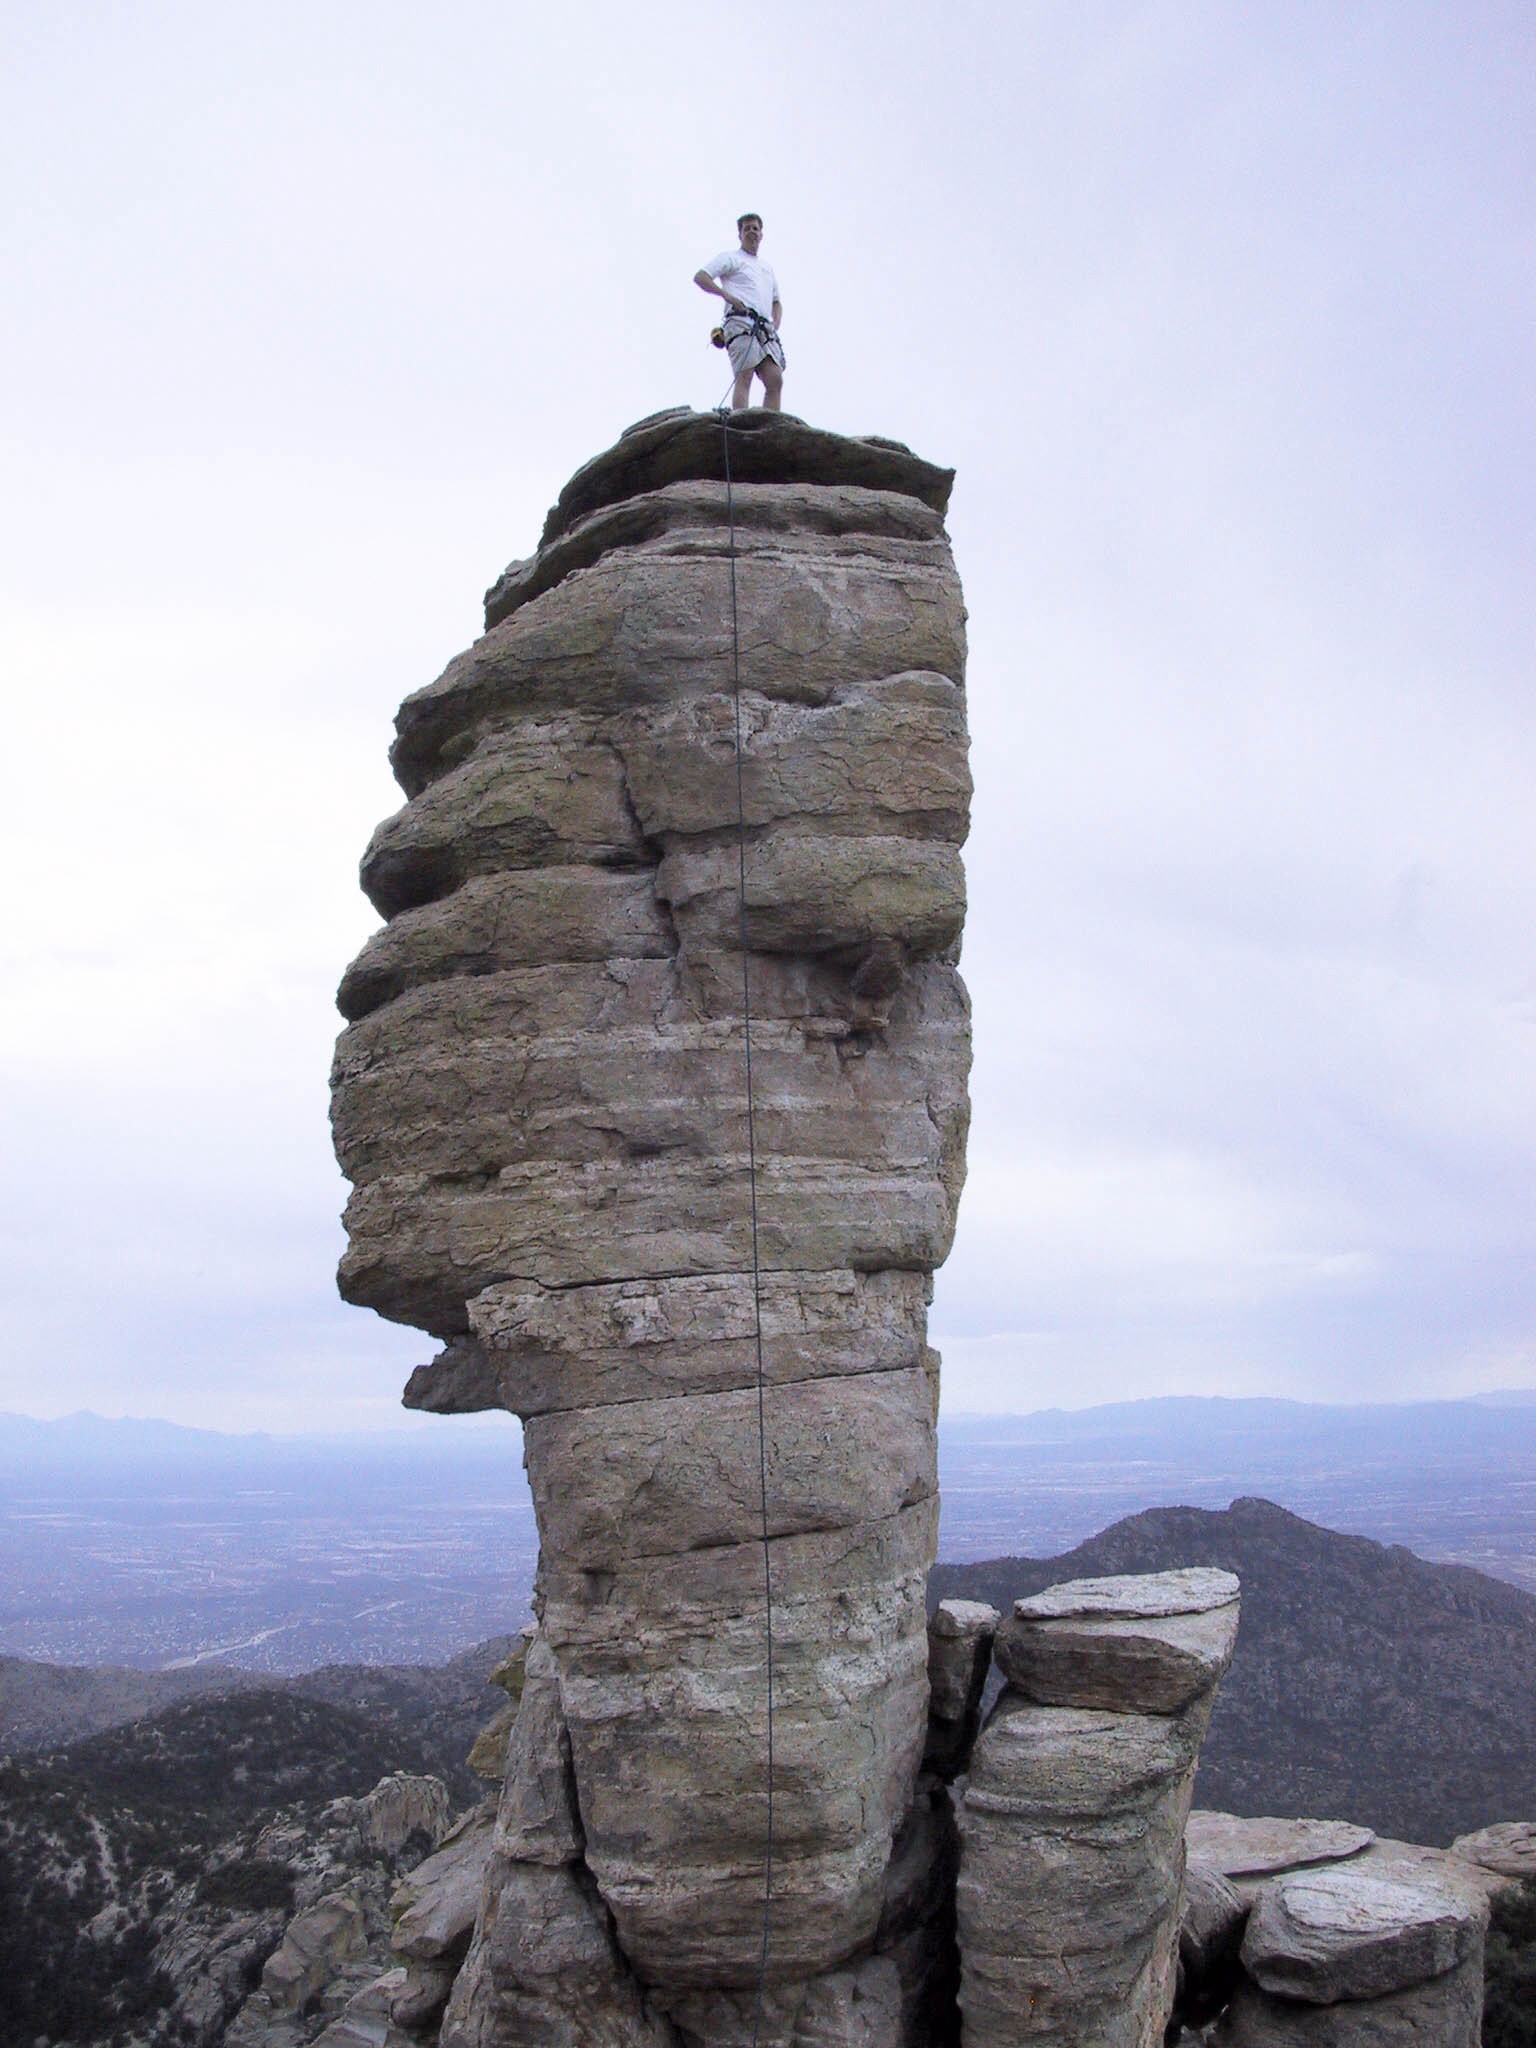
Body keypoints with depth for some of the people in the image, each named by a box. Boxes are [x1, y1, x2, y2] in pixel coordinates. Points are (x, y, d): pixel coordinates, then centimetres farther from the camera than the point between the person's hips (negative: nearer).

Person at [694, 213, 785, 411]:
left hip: (765, 328, 6)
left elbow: (776, 302, 36)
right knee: (744, 376, -20)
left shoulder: (768, 267, 32)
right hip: (741, 322, -6)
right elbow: (700, 277, 2)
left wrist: (775, 325, 15)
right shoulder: (730, 257, 13)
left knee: (775, 380, -9)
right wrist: (727, 295, -10)